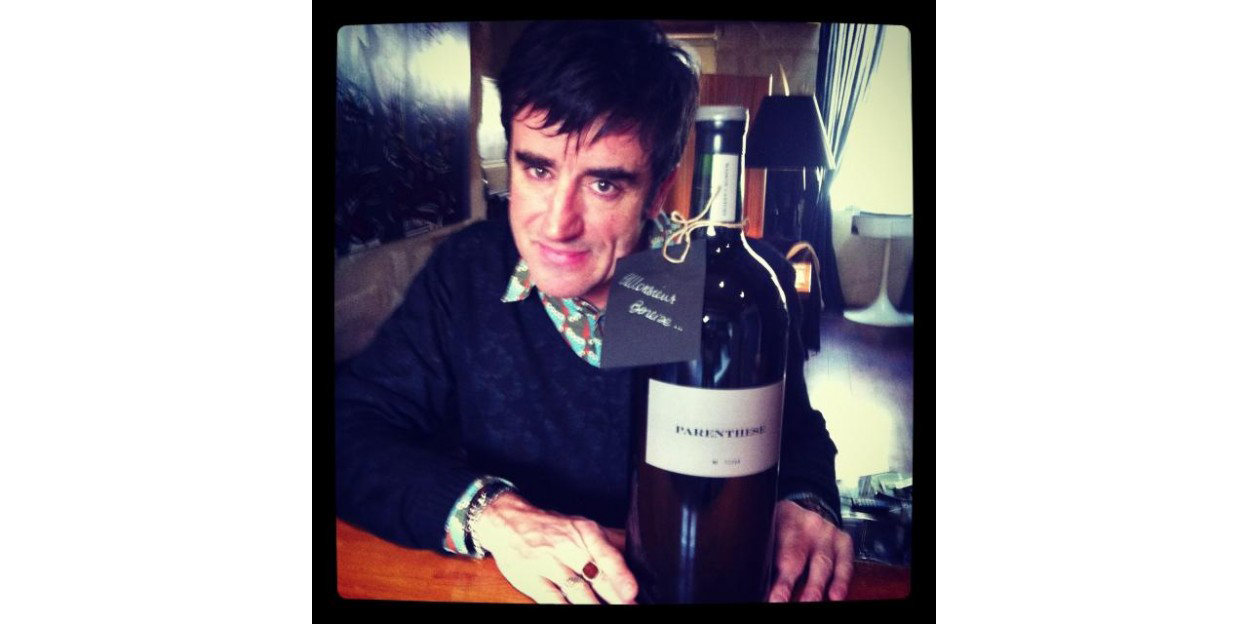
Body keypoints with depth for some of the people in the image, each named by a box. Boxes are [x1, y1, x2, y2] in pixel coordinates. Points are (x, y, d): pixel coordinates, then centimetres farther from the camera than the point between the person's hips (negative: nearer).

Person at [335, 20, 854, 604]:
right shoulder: (465, 273, -8)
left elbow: (796, 431, 3)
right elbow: (351, 425, -9)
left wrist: (803, 503, -20)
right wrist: (487, 512, -24)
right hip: (500, 582, 1)